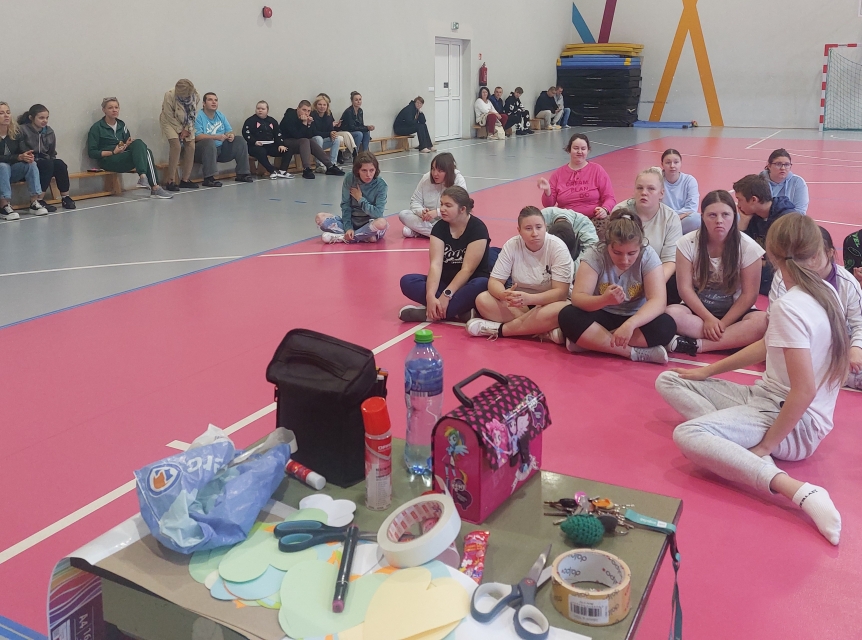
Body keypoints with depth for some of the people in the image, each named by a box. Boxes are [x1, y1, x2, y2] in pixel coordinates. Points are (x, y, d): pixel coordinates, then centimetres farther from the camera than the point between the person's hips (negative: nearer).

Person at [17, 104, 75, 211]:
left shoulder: (49, 132, 12)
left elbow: (52, 153, 20)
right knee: (47, 164, -33)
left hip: (47, 163, 5)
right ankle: (39, 201, -33)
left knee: (60, 164, -25)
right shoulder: (23, 130, -7)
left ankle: (65, 197, -16)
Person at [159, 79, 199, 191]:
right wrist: (180, 130, -17)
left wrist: (187, 129, -14)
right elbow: (170, 117, -21)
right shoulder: (169, 96, -29)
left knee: (190, 147, -6)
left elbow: (193, 114, -8)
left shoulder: (195, 95, -18)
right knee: (176, 146, -21)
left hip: (187, 124, 5)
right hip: (170, 122, -5)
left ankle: (185, 180, 5)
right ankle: (170, 181, -17)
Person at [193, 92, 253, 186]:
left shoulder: (220, 115, 12)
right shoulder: (198, 116, -11)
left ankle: (242, 174, 7)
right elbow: (197, 136, -23)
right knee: (209, 142, -37)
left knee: (240, 141, 2)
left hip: (221, 149, 7)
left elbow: (229, 131, 12)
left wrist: (231, 135, -14)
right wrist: (216, 137, -31)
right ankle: (208, 178, -39)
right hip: (204, 150, -7)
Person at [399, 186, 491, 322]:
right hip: (446, 282, 4)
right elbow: (435, 264, -15)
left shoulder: (477, 229, -15)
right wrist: (430, 296, -31)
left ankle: (428, 313, -34)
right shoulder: (439, 227, -3)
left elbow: (467, 269, -21)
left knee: (482, 285, -39)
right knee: (407, 282, -19)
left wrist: (446, 295, -31)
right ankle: (461, 311, -28)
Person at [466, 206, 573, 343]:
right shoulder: (511, 246, -9)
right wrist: (505, 295, -36)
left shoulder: (558, 247, -18)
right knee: (482, 300, -21)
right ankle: (545, 331, -28)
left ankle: (499, 329, -25)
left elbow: (561, 292, -22)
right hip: (521, 301, 4)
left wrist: (529, 298, -39)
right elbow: (494, 281, -11)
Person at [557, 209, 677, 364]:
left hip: (635, 319, 1)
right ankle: (636, 353, -29)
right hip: (603, 317, 0)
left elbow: (658, 301, -25)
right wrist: (604, 300, -45)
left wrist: (630, 324, -44)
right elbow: (577, 297, -23)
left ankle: (590, 342, -25)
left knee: (666, 325, -30)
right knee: (568, 316, -30)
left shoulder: (648, 255, -16)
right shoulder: (595, 254, -16)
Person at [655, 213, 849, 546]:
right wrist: (708, 370, 16)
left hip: (793, 423, -9)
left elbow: (804, 391, -27)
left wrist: (766, 444, -18)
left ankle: (800, 491, -31)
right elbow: (769, 345, 16)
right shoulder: (826, 291, 5)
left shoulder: (790, 307, -23)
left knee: (687, 435, -33)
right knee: (668, 381, 6)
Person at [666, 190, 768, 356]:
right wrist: (708, 319, -19)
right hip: (698, 309, 0)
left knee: (763, 321, -32)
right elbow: (685, 288, -9)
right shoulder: (687, 243, -9)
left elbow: (749, 295, -9)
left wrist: (722, 324, -17)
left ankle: (696, 345, -30)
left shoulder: (748, 247, -10)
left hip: (734, 312, 0)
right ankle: (736, 340, -25)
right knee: (671, 314, -33)